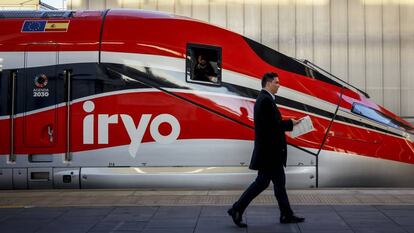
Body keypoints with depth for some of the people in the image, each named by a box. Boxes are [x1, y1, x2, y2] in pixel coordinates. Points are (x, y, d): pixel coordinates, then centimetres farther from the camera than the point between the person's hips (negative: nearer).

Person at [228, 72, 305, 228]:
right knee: (262, 182, -4)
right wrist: (290, 123, -12)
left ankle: (286, 215, 18)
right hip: (269, 151, -11)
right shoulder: (266, 100, -18)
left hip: (271, 151, 11)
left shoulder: (264, 99, 15)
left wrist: (287, 123, 4)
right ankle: (237, 209, 3)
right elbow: (272, 125, -24)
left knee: (279, 182, 12)